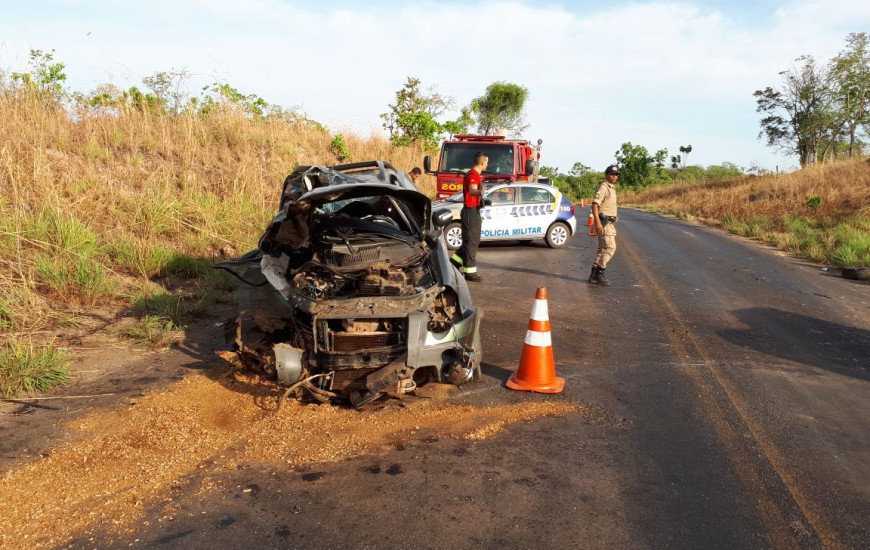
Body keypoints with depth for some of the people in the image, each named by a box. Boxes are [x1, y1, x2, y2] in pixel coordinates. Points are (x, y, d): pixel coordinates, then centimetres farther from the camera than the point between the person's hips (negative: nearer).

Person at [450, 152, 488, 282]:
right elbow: (472, 190, -39)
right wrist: (480, 191, -61)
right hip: (471, 211, -11)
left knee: (474, 241, 16)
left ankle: (454, 261, 22)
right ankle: (470, 272, -2)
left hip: (472, 211, 11)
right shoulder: (474, 175, -17)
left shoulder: (472, 174, 16)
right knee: (471, 242, -6)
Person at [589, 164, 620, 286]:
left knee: (603, 248, 10)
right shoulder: (603, 187, -12)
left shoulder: (612, 188, 19)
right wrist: (598, 222, -30)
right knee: (610, 247, -13)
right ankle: (600, 273, -8)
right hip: (604, 222, -10)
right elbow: (595, 204, -22)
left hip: (610, 223, 10)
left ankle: (594, 276, 13)